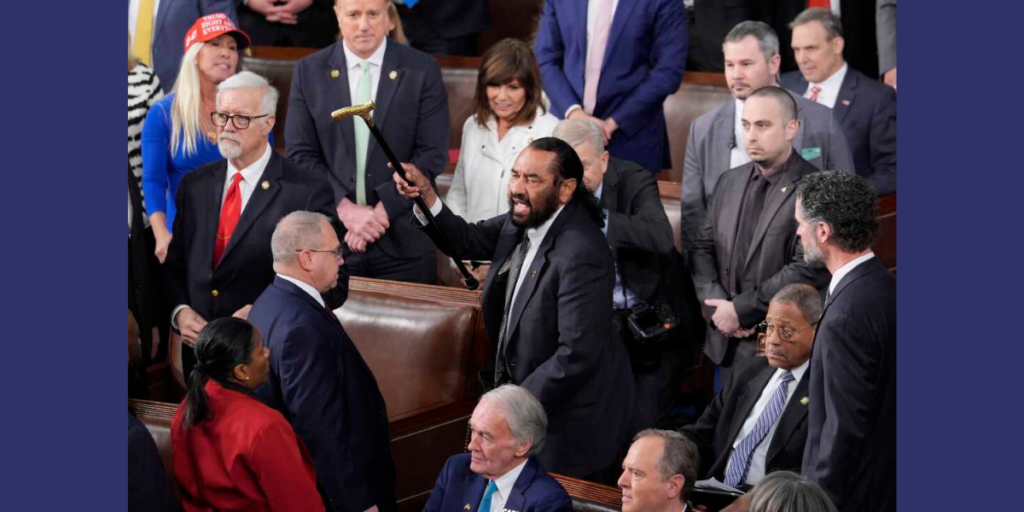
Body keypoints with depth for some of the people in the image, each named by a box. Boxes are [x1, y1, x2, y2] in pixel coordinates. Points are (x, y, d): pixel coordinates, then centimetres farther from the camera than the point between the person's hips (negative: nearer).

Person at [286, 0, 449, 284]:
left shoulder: (423, 69, -1)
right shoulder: (309, 71, 4)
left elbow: (432, 154, -5)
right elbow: (301, 155, 1)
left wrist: (382, 210, -13)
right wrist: (345, 208, -12)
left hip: (403, 241, -1)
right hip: (330, 239, 1)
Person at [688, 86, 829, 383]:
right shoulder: (730, 182, 12)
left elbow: (809, 270, -19)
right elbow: (701, 247, 14)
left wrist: (741, 309, -15)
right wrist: (716, 303, -4)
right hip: (728, 343, 6)